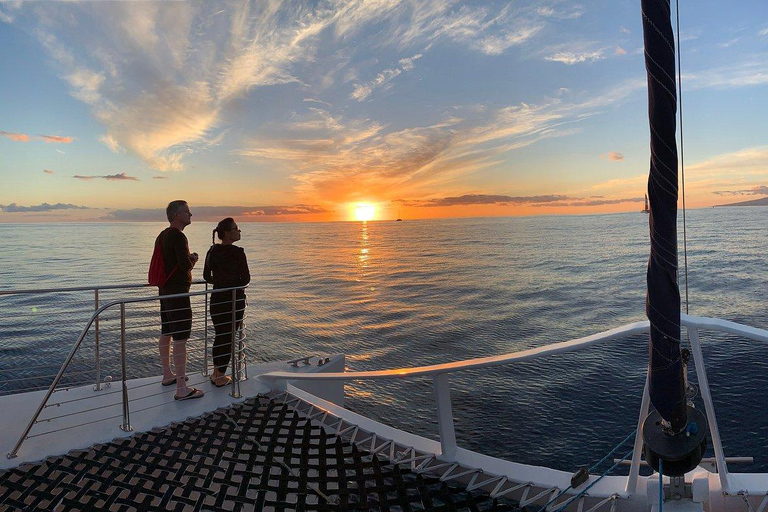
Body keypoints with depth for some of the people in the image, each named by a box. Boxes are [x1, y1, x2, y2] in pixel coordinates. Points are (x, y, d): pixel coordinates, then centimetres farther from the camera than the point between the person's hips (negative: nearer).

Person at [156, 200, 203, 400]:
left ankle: (167, 375, 34)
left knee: (166, 333, 19)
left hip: (165, 291, 10)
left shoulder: (162, 236, 13)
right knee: (180, 338, -8)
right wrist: (193, 259, -2)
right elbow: (186, 265, -24)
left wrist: (188, 259, 10)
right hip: (177, 292, -10)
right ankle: (181, 389, -6)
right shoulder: (178, 237, -17)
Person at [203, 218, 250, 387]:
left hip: (216, 298, 6)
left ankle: (216, 373, 27)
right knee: (229, 338, 5)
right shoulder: (237, 252, -16)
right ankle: (220, 378, 12)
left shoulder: (212, 251, 3)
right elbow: (246, 279, -13)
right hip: (234, 299, -6)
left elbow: (206, 276, 10)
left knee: (219, 336, 18)